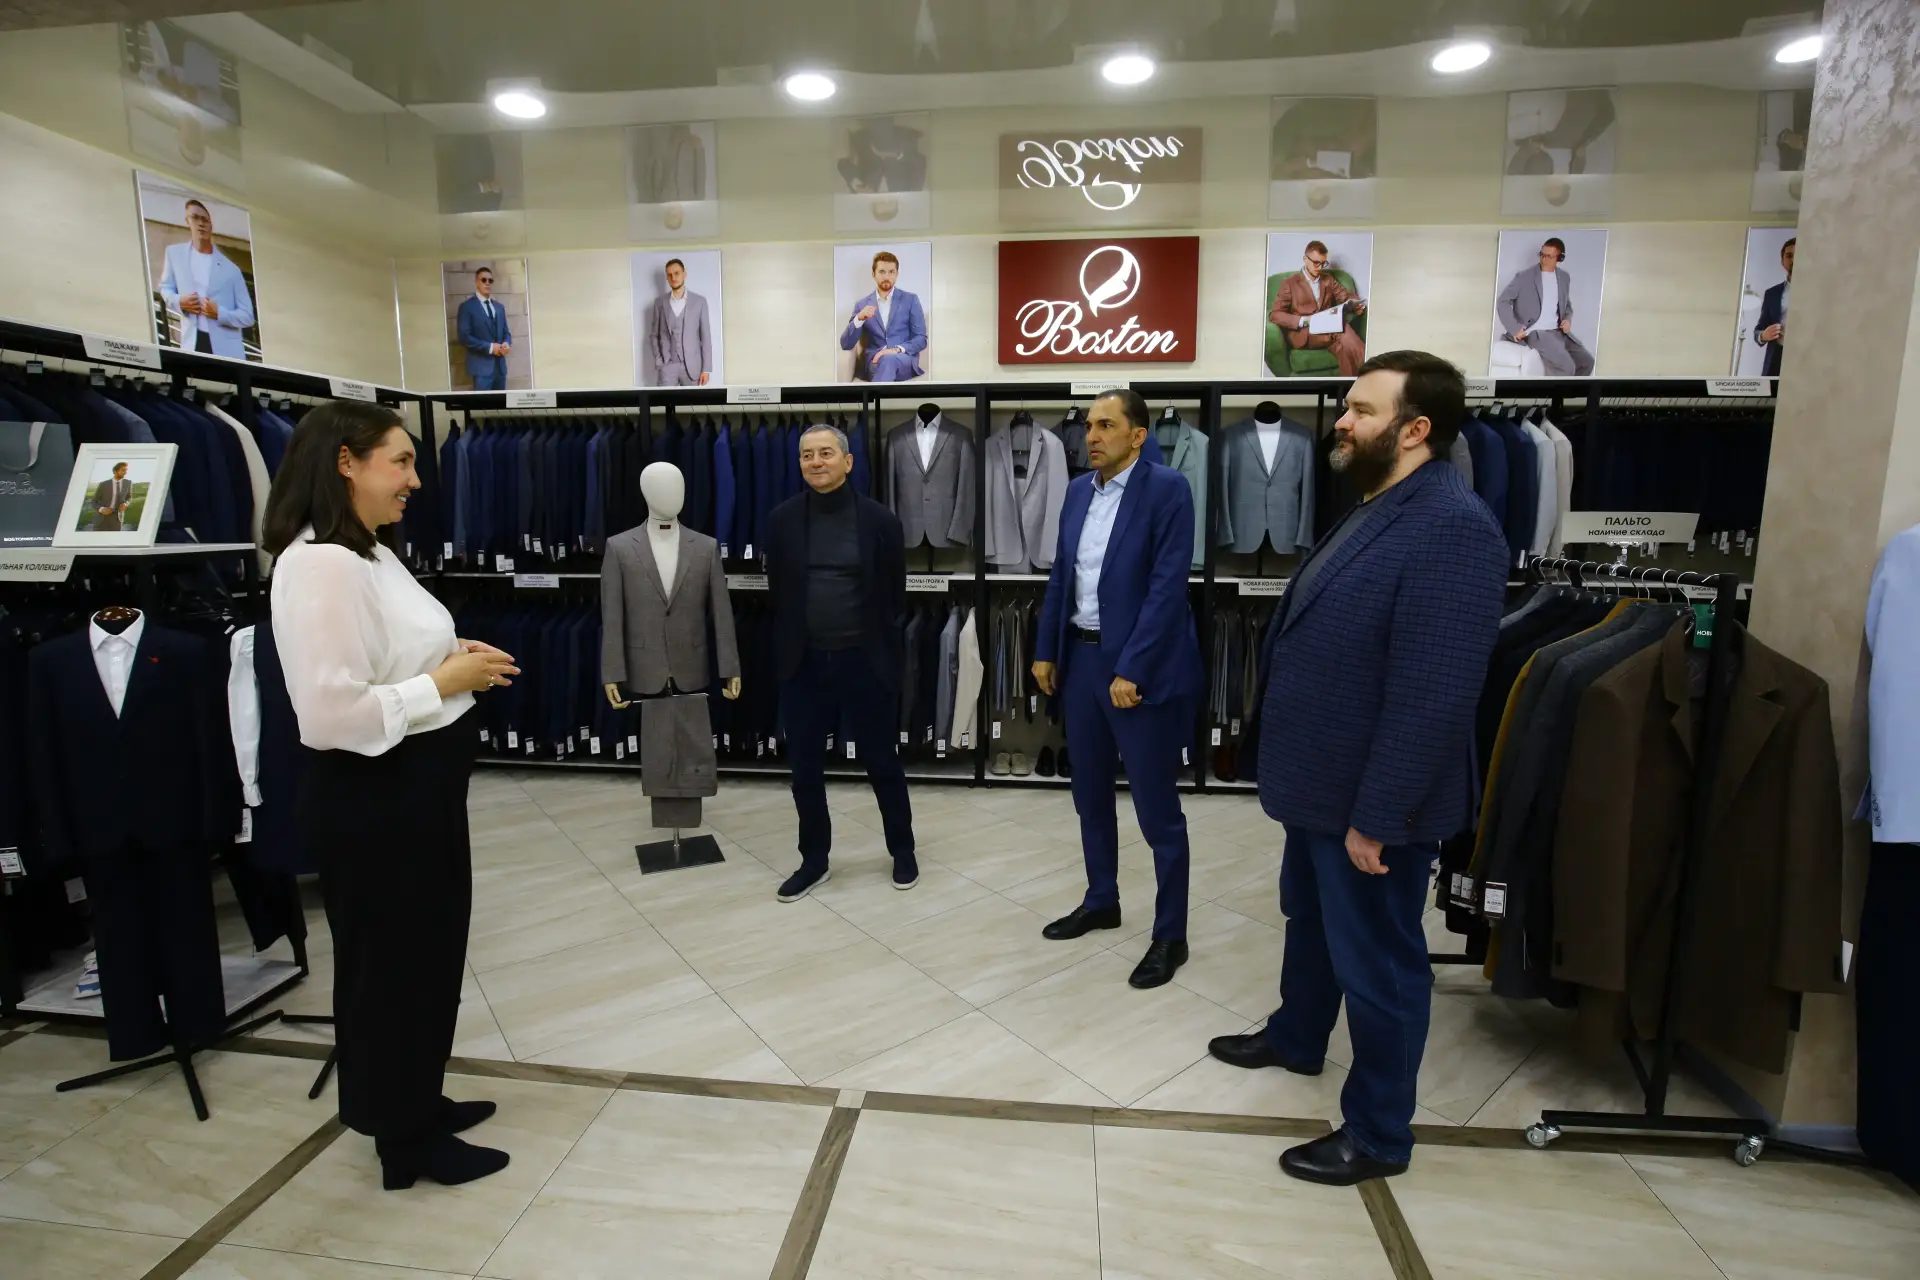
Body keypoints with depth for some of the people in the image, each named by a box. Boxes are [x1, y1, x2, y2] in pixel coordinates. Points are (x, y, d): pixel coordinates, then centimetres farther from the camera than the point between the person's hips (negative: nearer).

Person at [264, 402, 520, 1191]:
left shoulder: (374, 553, 8)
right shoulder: (320, 564, -23)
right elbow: (333, 713, -30)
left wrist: (453, 659, 2)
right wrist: (444, 683, -19)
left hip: (420, 785, 10)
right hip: (372, 796, -10)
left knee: (430, 950, 22)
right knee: (390, 962, 9)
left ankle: (419, 1101, 42)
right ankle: (404, 1140, 30)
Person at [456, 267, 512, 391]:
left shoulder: (499, 307, 17)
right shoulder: (467, 306, -2)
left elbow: (506, 332, 18)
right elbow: (464, 337, -10)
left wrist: (506, 343, -5)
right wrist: (489, 347, -17)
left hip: (500, 364, 6)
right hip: (481, 365, -6)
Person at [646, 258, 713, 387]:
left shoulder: (699, 301, 3)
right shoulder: (659, 302, 7)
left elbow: (705, 337, 2)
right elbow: (653, 335, 12)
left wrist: (706, 369, -3)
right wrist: (658, 362, -1)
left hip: (692, 366, 0)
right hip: (667, 365, 1)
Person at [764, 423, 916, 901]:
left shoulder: (879, 519, -5)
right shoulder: (782, 519, 1)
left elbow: (895, 594, 1)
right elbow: (777, 591, 8)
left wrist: (880, 644, 3)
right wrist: (790, 642, 9)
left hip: (864, 662, -2)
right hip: (803, 663, 2)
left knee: (882, 762, 10)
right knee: (805, 768, 10)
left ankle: (903, 852, 30)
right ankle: (814, 861, 28)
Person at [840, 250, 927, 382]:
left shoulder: (910, 300, 11)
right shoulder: (862, 305, 14)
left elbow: (922, 338, 4)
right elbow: (845, 345, 6)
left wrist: (897, 350, -15)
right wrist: (859, 319, -12)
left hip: (905, 360, -1)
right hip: (875, 362, 1)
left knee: (890, 360, -38)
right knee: (885, 360, -37)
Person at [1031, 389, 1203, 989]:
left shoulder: (1167, 489, -11)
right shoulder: (1078, 490, 10)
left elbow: (1167, 586, -17)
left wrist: (1132, 669, -20)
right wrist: (1046, 651, 11)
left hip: (1141, 667, -7)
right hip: (1079, 658, 7)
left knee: (1157, 809, 3)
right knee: (1090, 794, 18)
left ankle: (1170, 934, 19)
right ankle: (1101, 901, 37)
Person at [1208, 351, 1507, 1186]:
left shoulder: (1453, 527, -22)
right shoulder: (1373, 510, 10)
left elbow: (1432, 695, -26)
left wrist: (1376, 815, -23)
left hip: (1369, 801, -9)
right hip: (1321, 781, 10)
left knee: (1377, 961, 8)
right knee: (1309, 919, 26)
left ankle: (1378, 1133, 27)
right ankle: (1296, 1037, 50)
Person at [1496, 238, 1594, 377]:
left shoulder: (1564, 277, 12)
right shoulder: (1524, 276, -6)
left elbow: (1567, 305, 24)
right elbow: (1502, 302, -7)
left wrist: (1568, 319, 1)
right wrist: (1514, 329, -19)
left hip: (1558, 332, 7)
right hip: (1535, 332, -7)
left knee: (1586, 361, -4)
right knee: (1567, 367, -24)